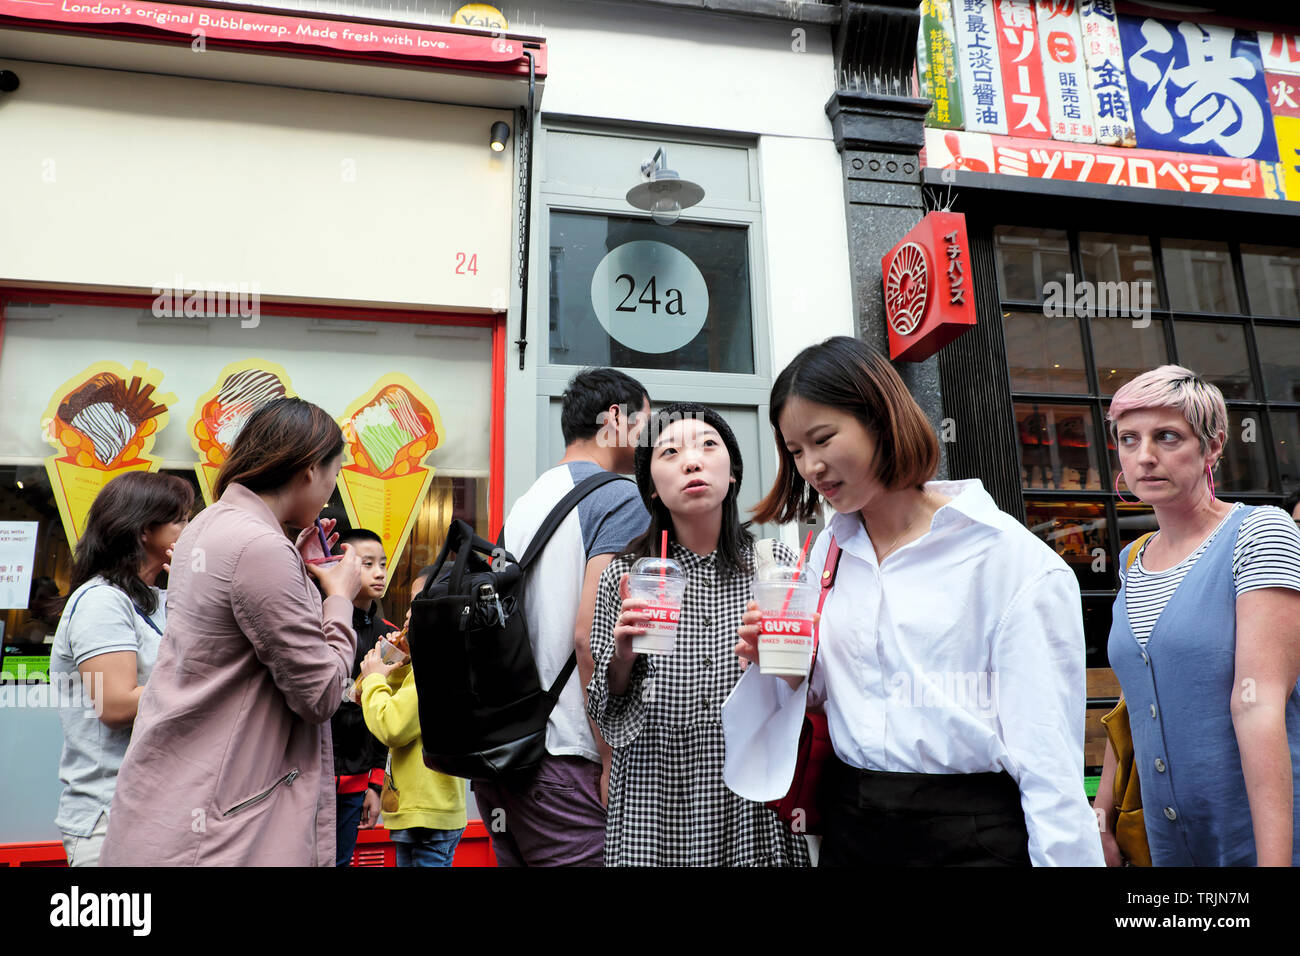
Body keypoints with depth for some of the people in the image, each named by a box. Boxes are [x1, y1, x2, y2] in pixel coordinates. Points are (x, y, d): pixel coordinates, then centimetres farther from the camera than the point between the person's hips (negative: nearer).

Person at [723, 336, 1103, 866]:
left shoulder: (1015, 561, -15)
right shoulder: (830, 549, 1)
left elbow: (1048, 760, -14)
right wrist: (786, 671, -10)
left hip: (971, 834, -5)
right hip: (848, 823, 5)